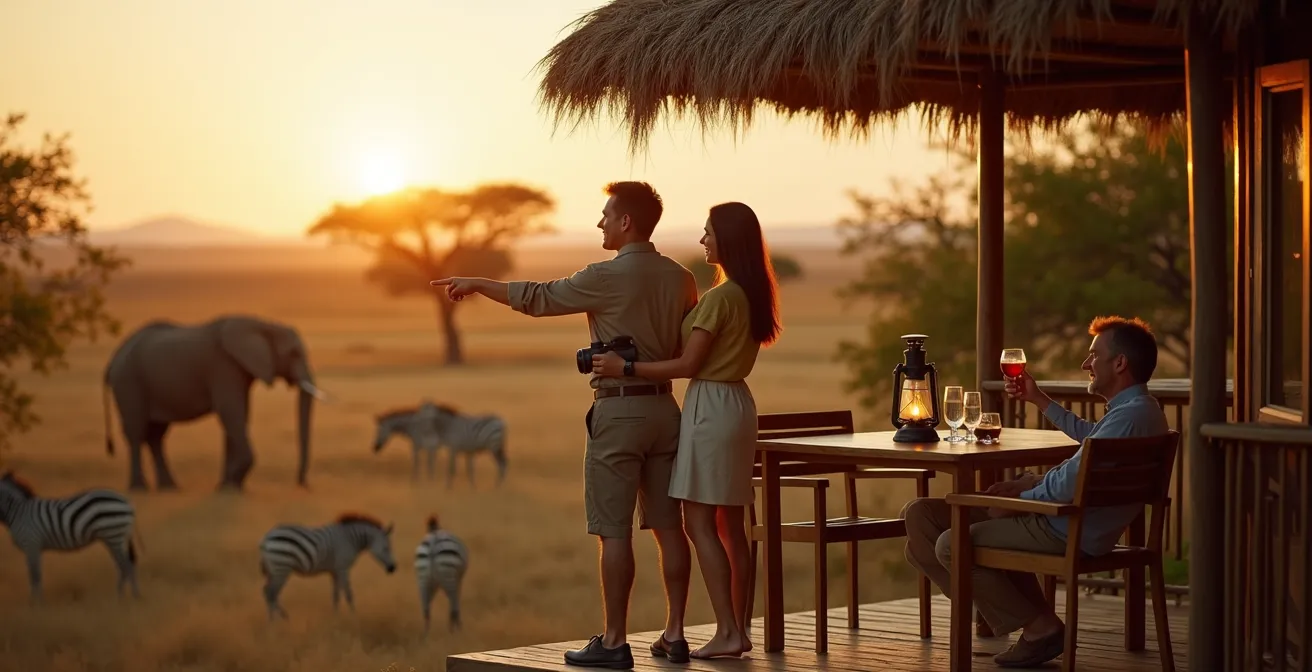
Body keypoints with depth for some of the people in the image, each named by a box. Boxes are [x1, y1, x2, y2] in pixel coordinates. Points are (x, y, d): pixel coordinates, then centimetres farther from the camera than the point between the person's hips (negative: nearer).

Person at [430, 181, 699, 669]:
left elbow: (538, 299, -5)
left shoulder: (607, 277, -12)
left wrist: (478, 284, 6)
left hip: (618, 409, -6)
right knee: (668, 525, 8)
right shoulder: (679, 278, 7)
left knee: (614, 530, -4)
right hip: (664, 405, 6)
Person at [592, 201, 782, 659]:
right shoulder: (754, 295, 10)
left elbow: (687, 366, -16)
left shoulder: (719, 298, -16)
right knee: (729, 524, 11)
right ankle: (739, 630, 13)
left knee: (699, 523, -5)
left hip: (710, 407, -9)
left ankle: (727, 632, -8)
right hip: (737, 403, 9)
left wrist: (625, 367, -12)